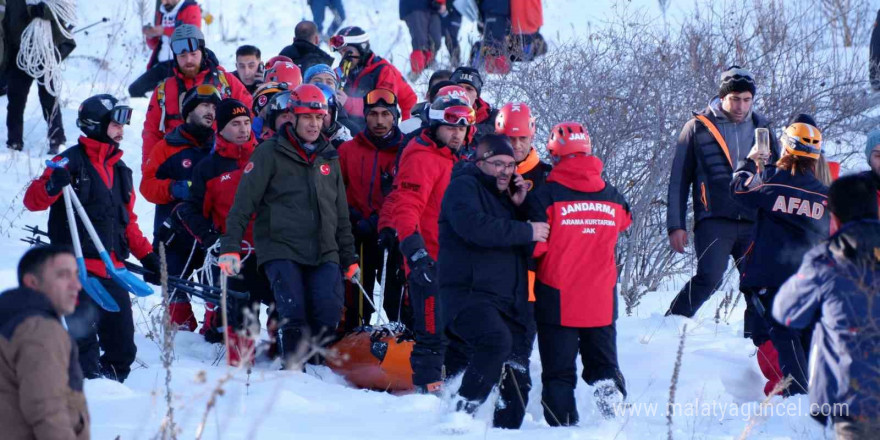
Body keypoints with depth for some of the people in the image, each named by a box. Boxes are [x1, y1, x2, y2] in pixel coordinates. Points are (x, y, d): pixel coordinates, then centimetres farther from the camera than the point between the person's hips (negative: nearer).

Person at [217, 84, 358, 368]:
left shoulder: (329, 157, 18)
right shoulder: (270, 153, 1)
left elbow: (341, 213, 24)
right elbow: (243, 203, -4)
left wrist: (349, 258, 23)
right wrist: (230, 247, -13)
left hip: (324, 253, 4)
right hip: (281, 250, -4)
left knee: (329, 314, -13)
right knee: (293, 316, -18)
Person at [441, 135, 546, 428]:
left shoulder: (505, 195, 24)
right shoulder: (464, 187, -1)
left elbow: (527, 249, 20)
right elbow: (476, 227, -21)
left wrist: (520, 207, 6)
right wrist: (526, 231, -16)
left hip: (509, 302, 9)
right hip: (469, 292, -9)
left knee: (517, 381, 3)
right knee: (497, 340, -34)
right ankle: (462, 414, -30)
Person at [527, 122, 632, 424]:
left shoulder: (546, 196, -13)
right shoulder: (613, 198, 1)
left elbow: (535, 247, -15)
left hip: (558, 300, -3)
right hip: (602, 300, 3)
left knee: (559, 372, 3)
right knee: (604, 363, 14)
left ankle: (563, 424, -5)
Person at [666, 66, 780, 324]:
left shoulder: (762, 129, 14)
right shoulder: (698, 128, 5)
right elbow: (679, 181, 7)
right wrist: (676, 225, 0)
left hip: (754, 224, 4)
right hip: (714, 222, -4)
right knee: (709, 277, -21)